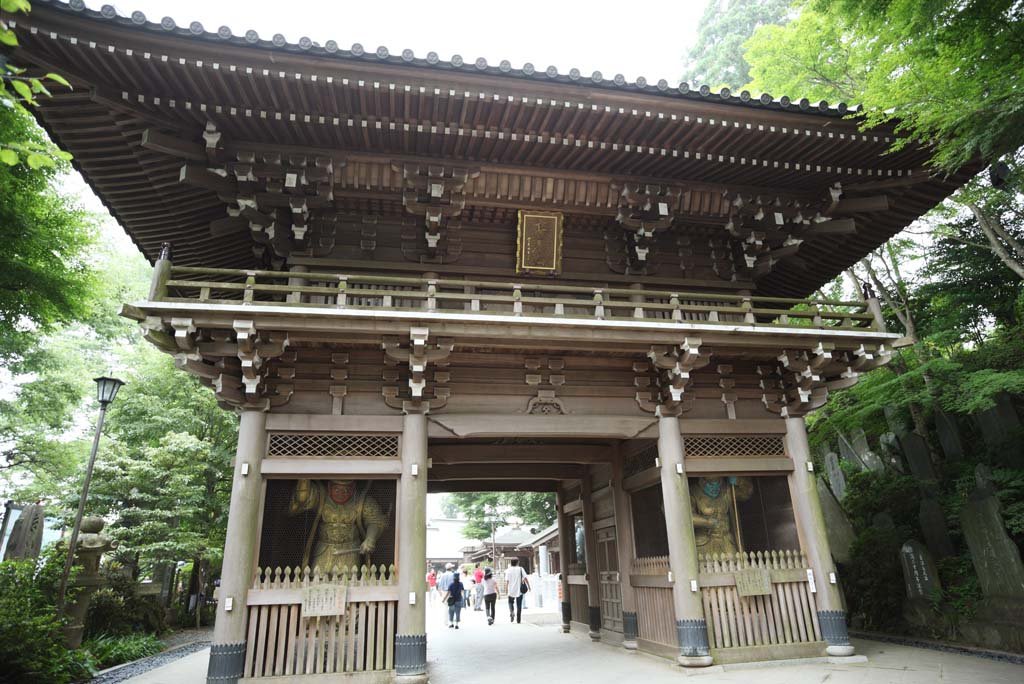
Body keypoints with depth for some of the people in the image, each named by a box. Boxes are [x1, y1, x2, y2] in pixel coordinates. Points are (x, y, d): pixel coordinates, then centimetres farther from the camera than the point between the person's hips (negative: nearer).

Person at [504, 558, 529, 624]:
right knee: (519, 605, 10)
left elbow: (507, 581, -7)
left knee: (511, 602, 20)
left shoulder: (508, 570, -2)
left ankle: (512, 612, -6)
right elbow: (525, 578, -8)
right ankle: (518, 619, 9)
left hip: (511, 590, 0)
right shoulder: (521, 569, -2)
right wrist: (528, 586, -1)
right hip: (519, 591, 0)